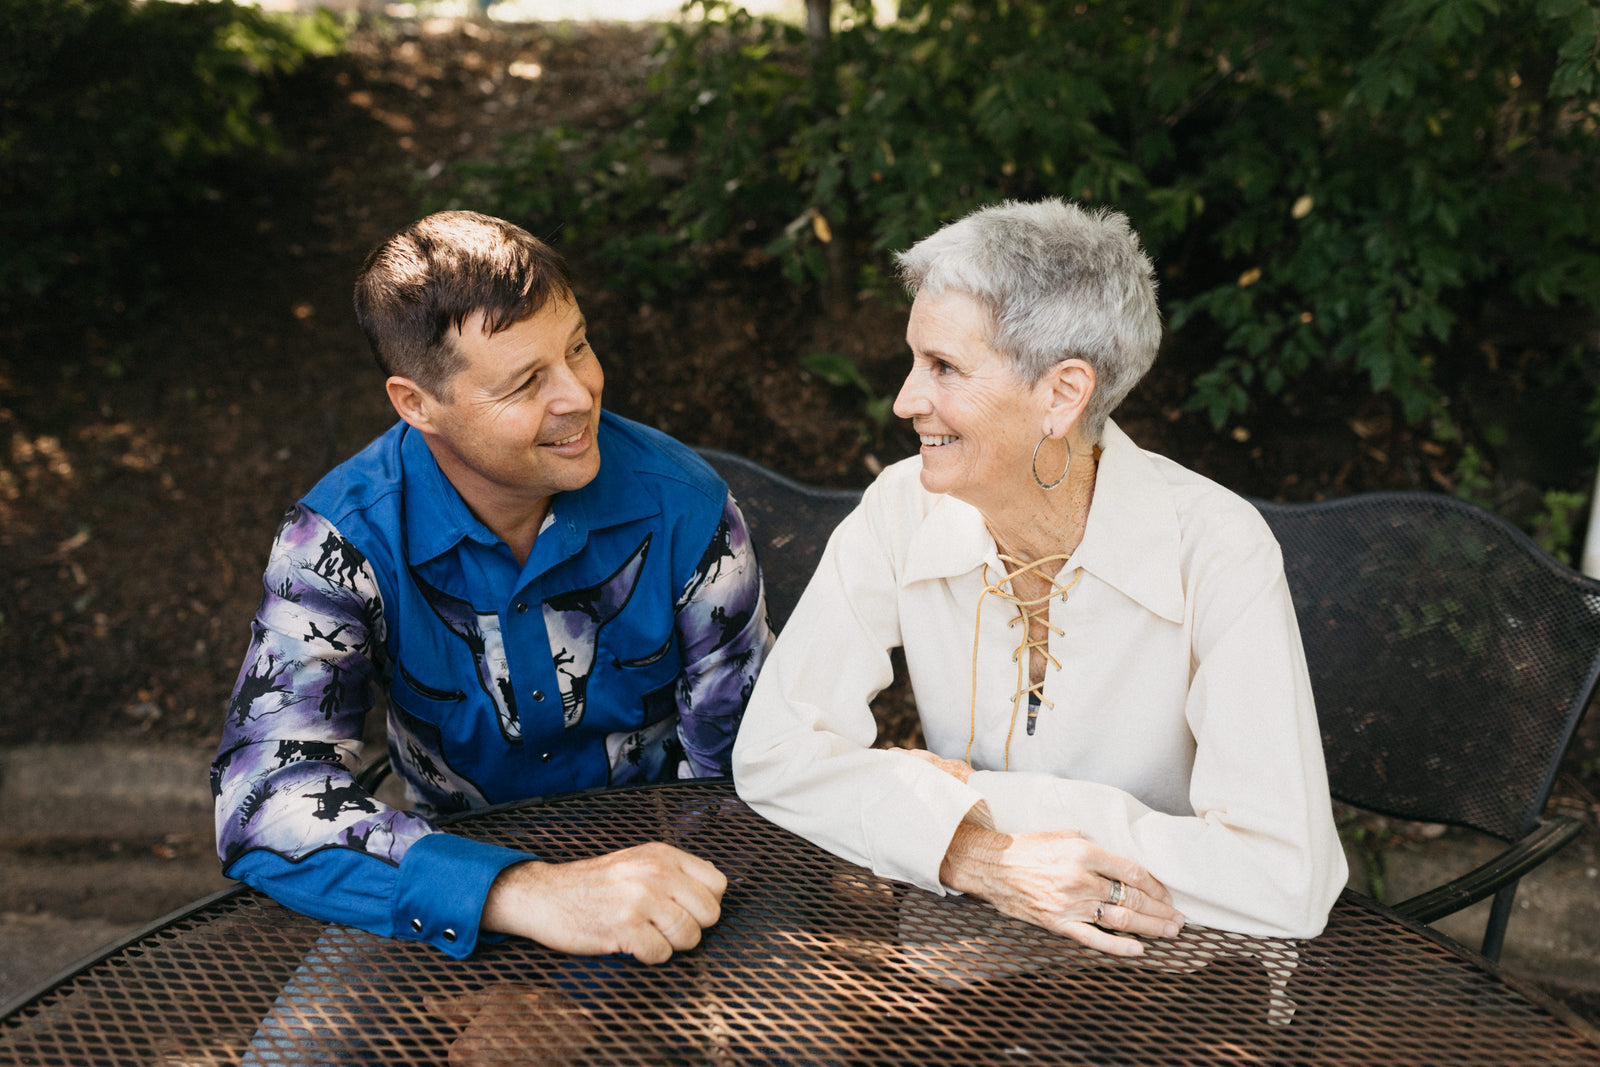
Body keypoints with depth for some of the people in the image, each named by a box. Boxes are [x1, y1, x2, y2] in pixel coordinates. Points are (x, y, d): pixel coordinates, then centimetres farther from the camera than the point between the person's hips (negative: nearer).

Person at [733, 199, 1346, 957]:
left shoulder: (1217, 551, -19)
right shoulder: (902, 511, -10)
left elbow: (1287, 880, -24)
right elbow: (773, 750, -10)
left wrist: (985, 799, -20)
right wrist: (977, 856, -24)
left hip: (1175, 967, -1)